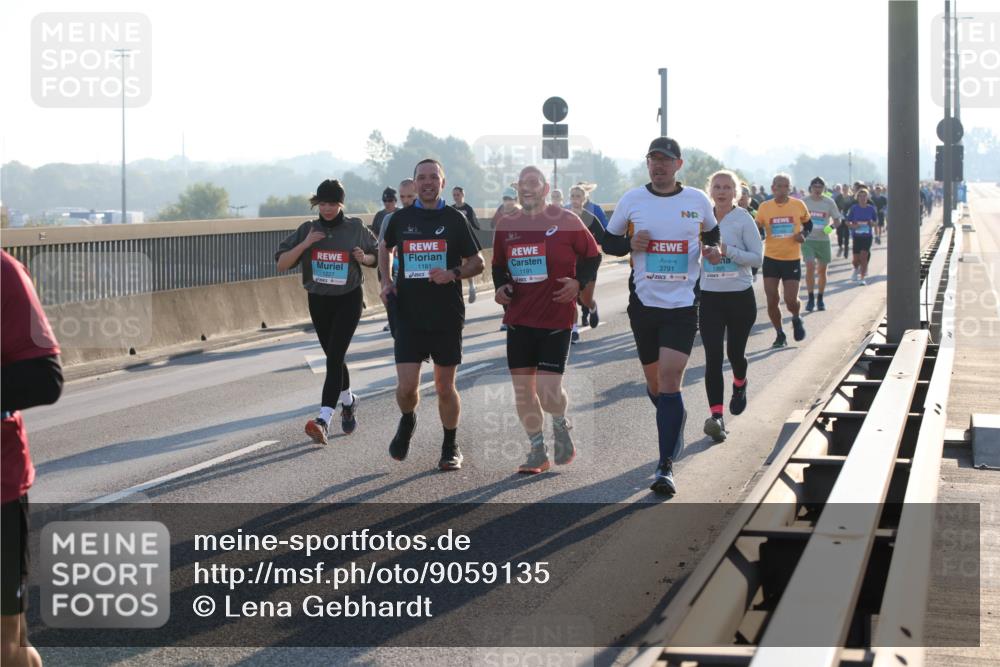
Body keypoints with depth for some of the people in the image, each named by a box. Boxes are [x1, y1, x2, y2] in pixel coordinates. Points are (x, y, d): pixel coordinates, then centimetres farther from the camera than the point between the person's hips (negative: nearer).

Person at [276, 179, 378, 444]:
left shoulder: (356, 229, -4)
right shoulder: (308, 230, -1)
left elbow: (376, 256, 10)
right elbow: (281, 264, -4)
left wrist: (364, 258, -13)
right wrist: (305, 244, -18)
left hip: (348, 300, -3)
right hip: (318, 301, 4)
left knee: (334, 357, -16)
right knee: (334, 358, 15)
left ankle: (324, 420, -26)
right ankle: (348, 401, 42)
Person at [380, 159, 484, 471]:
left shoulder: (454, 219, 0)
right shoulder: (401, 218, 5)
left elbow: (477, 263, 4)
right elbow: (385, 247, 25)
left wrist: (453, 274, -14)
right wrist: (385, 281, 11)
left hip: (446, 316, -1)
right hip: (409, 314, 1)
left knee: (445, 387, 5)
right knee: (406, 386, -7)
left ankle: (451, 446, 23)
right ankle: (407, 422, 26)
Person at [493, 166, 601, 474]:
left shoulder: (565, 221, -4)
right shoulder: (506, 225, 8)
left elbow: (592, 255, 4)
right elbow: (498, 264, 21)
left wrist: (579, 282, -12)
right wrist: (500, 286, 1)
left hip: (557, 318, -4)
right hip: (518, 318, 4)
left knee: (548, 390, -11)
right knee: (522, 389, 4)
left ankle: (561, 425, 23)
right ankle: (537, 451, 20)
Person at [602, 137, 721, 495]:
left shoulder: (697, 200, 1)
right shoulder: (632, 199, 1)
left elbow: (712, 232, 19)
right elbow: (608, 241, 9)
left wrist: (711, 249, -3)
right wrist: (630, 244, -12)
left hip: (683, 304, -2)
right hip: (644, 301, 2)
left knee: (669, 380, -14)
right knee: (654, 381, 13)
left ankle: (666, 466, -13)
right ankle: (674, 426, 46)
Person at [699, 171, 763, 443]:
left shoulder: (743, 219, -6)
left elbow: (757, 258, -9)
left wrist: (727, 251, -21)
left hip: (740, 295, -2)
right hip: (709, 297, 2)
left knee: (735, 352, 10)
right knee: (713, 357, -10)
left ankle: (740, 386, 46)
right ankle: (716, 415, -15)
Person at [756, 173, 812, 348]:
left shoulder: (798, 205, -2)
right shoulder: (764, 207, -2)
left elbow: (808, 223, 13)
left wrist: (803, 234, -6)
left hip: (792, 259, -1)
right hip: (771, 259, 1)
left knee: (791, 300, -6)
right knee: (771, 300, -1)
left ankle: (796, 319, 29)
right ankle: (780, 335, 17)